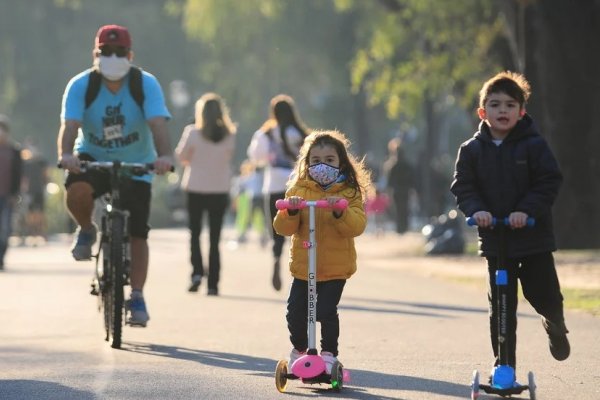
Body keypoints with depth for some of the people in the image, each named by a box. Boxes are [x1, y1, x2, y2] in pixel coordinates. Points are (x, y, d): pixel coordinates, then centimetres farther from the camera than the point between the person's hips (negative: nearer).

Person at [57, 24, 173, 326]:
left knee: (138, 233, -6)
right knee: (77, 191, -34)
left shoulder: (146, 84, -16)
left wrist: (164, 155, -50)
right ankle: (86, 231, -1)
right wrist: (66, 154, -49)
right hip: (92, 157, 0)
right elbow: (69, 125, -28)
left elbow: (158, 123, -30)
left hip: (136, 165, 0)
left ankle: (137, 298, 7)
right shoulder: (80, 85, -15)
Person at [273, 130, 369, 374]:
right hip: (303, 266, 2)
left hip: (335, 267, -2)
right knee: (296, 310, 1)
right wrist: (290, 212, -21)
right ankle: (299, 349, 26)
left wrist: (341, 212, -30)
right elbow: (283, 228, -1)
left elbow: (357, 226, -13)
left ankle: (329, 353, 7)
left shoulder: (349, 193, 0)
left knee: (326, 311, -12)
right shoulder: (298, 190, 5)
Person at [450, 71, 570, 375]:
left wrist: (527, 210, -21)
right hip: (494, 239, 1)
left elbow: (549, 182, -9)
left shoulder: (534, 146, -5)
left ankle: (555, 326, 35)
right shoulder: (472, 150, 2)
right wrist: (476, 209, -19)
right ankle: (504, 363, 10)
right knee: (501, 304, 2)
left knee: (544, 294, -1)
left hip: (533, 235, -1)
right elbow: (463, 187, 0)